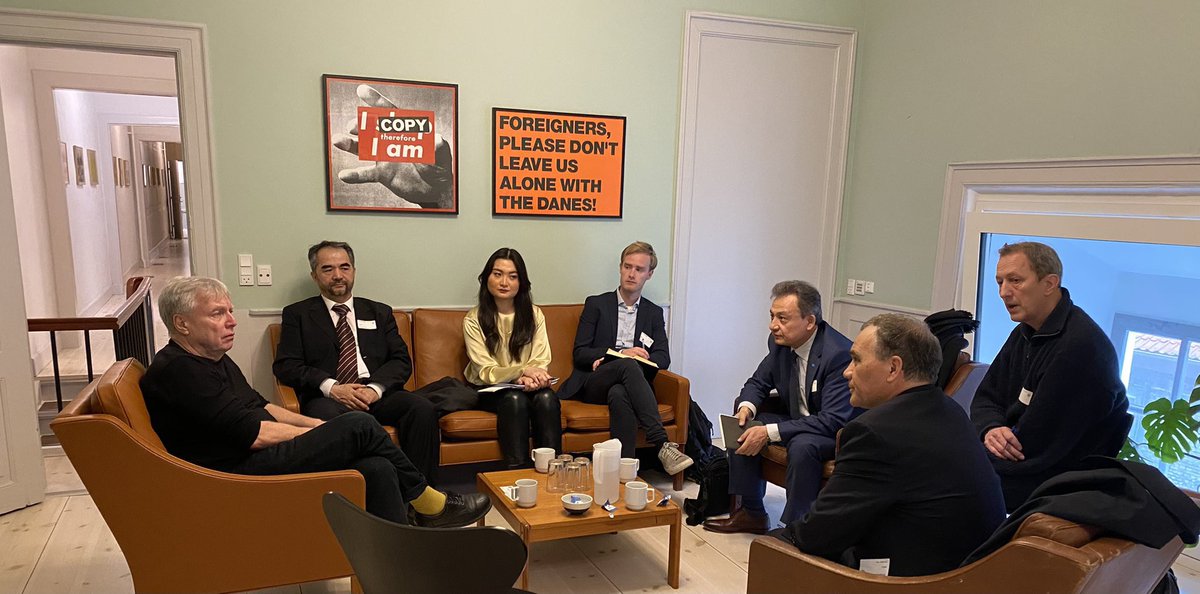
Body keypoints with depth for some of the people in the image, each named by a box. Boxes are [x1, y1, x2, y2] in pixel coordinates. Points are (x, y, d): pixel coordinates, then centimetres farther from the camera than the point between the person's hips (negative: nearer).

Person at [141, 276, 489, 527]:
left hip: (258, 459, 10)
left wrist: (318, 425, 8)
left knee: (376, 467, -12)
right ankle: (429, 504, 0)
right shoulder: (178, 370, -15)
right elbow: (253, 433, -20)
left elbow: (260, 407, 23)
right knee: (360, 426, -18)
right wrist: (322, 433, -7)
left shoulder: (213, 359, 17)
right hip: (239, 474, -10)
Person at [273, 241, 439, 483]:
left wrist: (375, 388, -10)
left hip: (377, 394, 3)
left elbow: (401, 361, 12)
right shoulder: (297, 314, 16)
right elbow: (285, 365, 3)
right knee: (328, 416, -38)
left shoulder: (379, 312, 22)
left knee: (423, 408, -27)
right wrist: (331, 387, -14)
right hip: (327, 397, -2)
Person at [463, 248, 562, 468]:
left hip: (528, 386, 3)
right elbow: (486, 373, -10)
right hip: (489, 391, -2)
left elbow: (541, 362, 1)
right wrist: (522, 370, -29)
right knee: (514, 399, -34)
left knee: (547, 398, -30)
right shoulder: (474, 319, -3)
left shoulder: (534, 314, 7)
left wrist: (531, 378, -24)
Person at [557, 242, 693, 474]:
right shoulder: (596, 304, 11)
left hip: (623, 385, 1)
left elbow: (663, 358, 5)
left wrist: (607, 357, -10)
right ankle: (662, 445, -44)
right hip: (593, 384, -1)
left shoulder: (654, 313, 18)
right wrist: (621, 354, -15)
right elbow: (579, 354, 2)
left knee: (619, 393, -38)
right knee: (628, 365, -36)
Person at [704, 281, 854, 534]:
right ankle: (751, 513, 5)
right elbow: (758, 382, 8)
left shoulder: (840, 354, -28)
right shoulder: (781, 343, -6)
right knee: (743, 425, -4)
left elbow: (834, 420, -32)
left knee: (802, 445, -35)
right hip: (797, 416, 8)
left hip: (837, 431, -8)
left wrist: (770, 432, -35)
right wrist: (747, 406, -17)